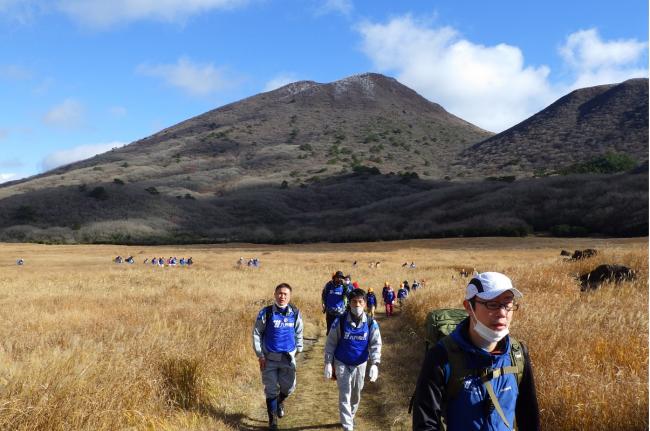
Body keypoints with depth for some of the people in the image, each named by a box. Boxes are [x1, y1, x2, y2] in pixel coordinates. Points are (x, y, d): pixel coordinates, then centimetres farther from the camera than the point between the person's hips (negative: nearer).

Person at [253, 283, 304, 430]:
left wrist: (298, 349, 12)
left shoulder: (295, 313, -2)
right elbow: (256, 334, -4)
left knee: (289, 387, 8)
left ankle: (280, 402, 43)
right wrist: (260, 355, -7)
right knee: (271, 390, 3)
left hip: (288, 357, 2)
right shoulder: (265, 313, -10)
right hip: (269, 358, -2)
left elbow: (298, 333, 13)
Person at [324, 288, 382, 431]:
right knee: (345, 396, -7)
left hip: (360, 364, 2)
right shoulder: (340, 322, -14)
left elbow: (375, 345, -11)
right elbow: (330, 343, -6)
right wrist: (328, 364, -9)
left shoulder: (371, 324, -11)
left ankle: (350, 416, 43)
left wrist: (374, 364, -22)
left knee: (356, 394, 18)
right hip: (342, 364, -2)